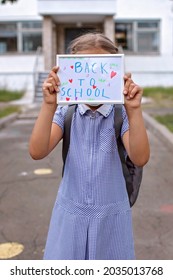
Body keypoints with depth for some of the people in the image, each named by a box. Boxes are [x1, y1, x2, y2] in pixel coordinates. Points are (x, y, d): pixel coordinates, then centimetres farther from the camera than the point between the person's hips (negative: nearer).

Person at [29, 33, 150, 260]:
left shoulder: (122, 114, -9)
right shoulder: (65, 112, -5)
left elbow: (140, 158, -22)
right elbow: (37, 152, -17)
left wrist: (134, 110, -32)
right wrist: (49, 105, -27)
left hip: (111, 216, -1)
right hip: (70, 215, 1)